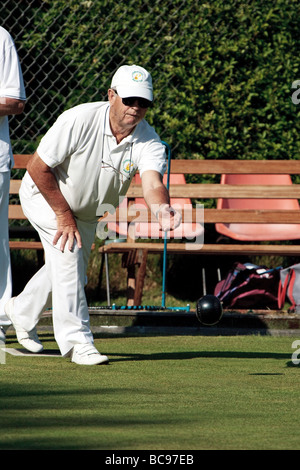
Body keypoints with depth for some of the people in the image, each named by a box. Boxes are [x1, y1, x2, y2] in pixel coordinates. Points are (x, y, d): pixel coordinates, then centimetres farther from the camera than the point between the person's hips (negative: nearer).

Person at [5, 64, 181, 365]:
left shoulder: (149, 142, -23)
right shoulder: (79, 120, -32)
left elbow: (152, 182, -41)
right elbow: (38, 168, -26)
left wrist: (162, 209, -64)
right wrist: (63, 214, -23)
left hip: (87, 211, 6)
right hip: (44, 194, -5)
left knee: (70, 270, 18)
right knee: (67, 254, -25)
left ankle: (22, 312, 47)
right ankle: (76, 340, -18)